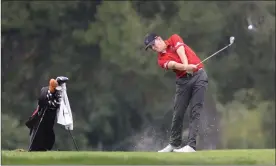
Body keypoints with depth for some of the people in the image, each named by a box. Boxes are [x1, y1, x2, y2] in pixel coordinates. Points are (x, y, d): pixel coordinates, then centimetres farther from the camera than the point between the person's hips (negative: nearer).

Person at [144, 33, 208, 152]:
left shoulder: (174, 39, 8)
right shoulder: (161, 59, 5)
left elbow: (181, 52, -10)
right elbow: (173, 64, -15)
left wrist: (186, 65, -29)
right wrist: (186, 67, -35)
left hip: (199, 75, -3)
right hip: (183, 80, 3)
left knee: (195, 111, -10)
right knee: (178, 113, 2)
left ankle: (191, 145, -15)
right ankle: (174, 144, 17)